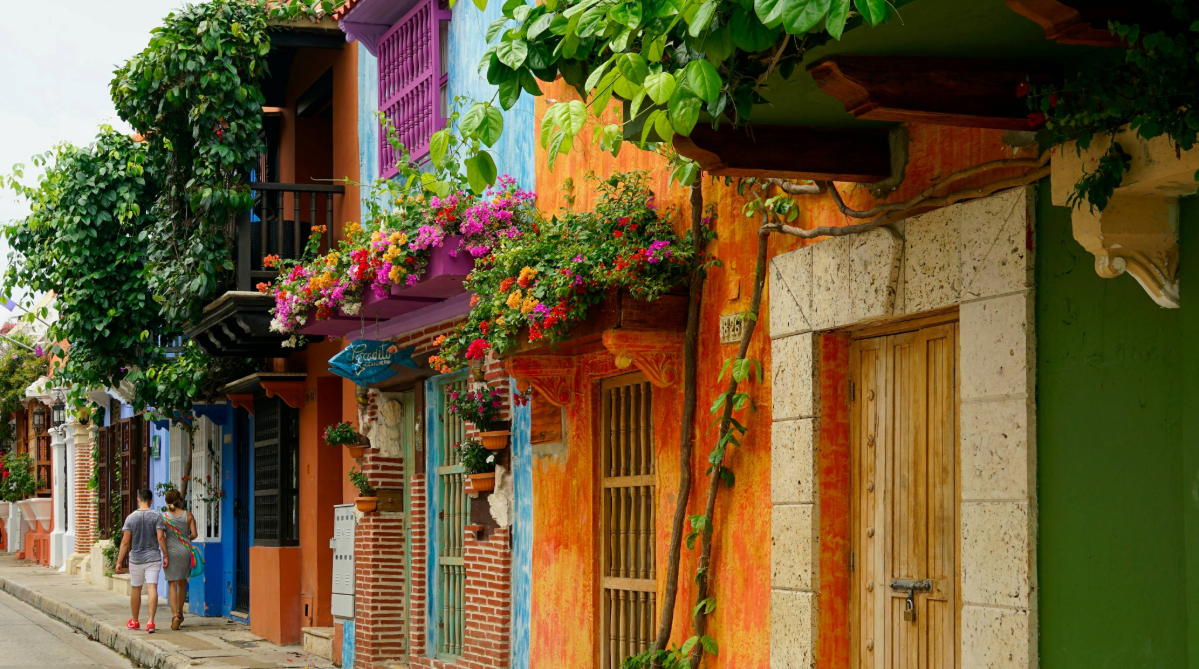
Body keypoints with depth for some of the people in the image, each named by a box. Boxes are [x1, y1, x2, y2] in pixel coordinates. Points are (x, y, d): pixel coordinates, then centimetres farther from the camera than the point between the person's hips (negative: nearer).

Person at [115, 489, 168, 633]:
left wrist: (119, 561, -1)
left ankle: (134, 621, 28)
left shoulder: (131, 518, -3)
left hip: (136, 558, 1)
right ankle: (150, 621, -17)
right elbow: (161, 537, -12)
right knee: (153, 587, -5)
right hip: (153, 557, -1)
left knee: (135, 589, 14)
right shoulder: (156, 516, -4)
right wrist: (165, 555, -4)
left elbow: (125, 542, -5)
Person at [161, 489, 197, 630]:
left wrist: (164, 555, 2)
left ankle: (174, 615, -13)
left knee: (172, 584, 0)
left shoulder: (164, 517, -4)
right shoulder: (188, 515, -1)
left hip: (171, 551, -2)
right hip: (185, 551, 2)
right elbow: (194, 534, -2)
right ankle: (180, 612, 29)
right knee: (182, 583, 19)